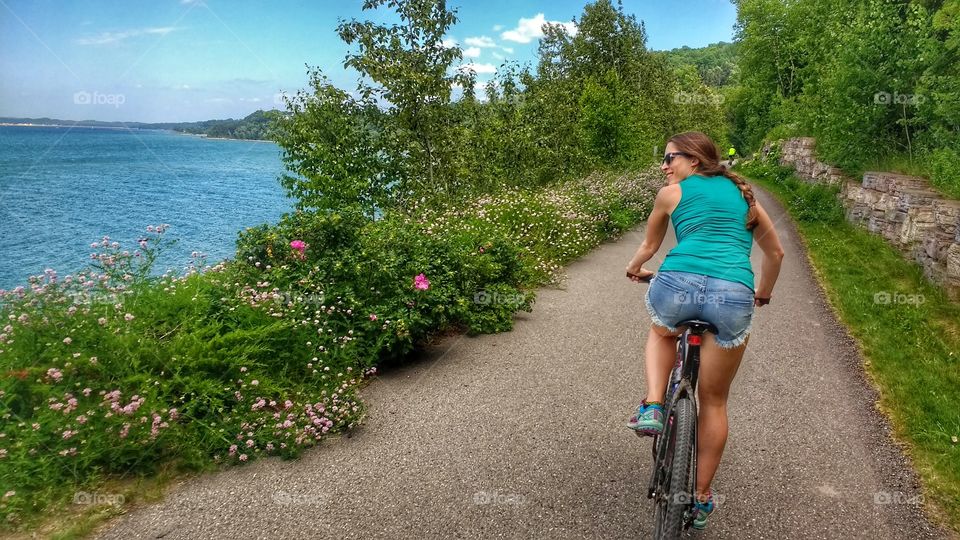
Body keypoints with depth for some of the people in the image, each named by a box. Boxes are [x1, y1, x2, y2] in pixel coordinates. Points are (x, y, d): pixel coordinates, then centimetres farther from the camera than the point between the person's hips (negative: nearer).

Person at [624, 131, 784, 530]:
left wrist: (634, 269, 52)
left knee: (661, 333, 36)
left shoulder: (671, 193, 17)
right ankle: (702, 498, 28)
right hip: (733, 295, 2)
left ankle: (652, 407, 13)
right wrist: (763, 294, 50)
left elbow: (649, 247, 31)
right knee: (714, 400, 19)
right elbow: (775, 252, 34)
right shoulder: (743, 194, 26)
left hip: (678, 283, -2)